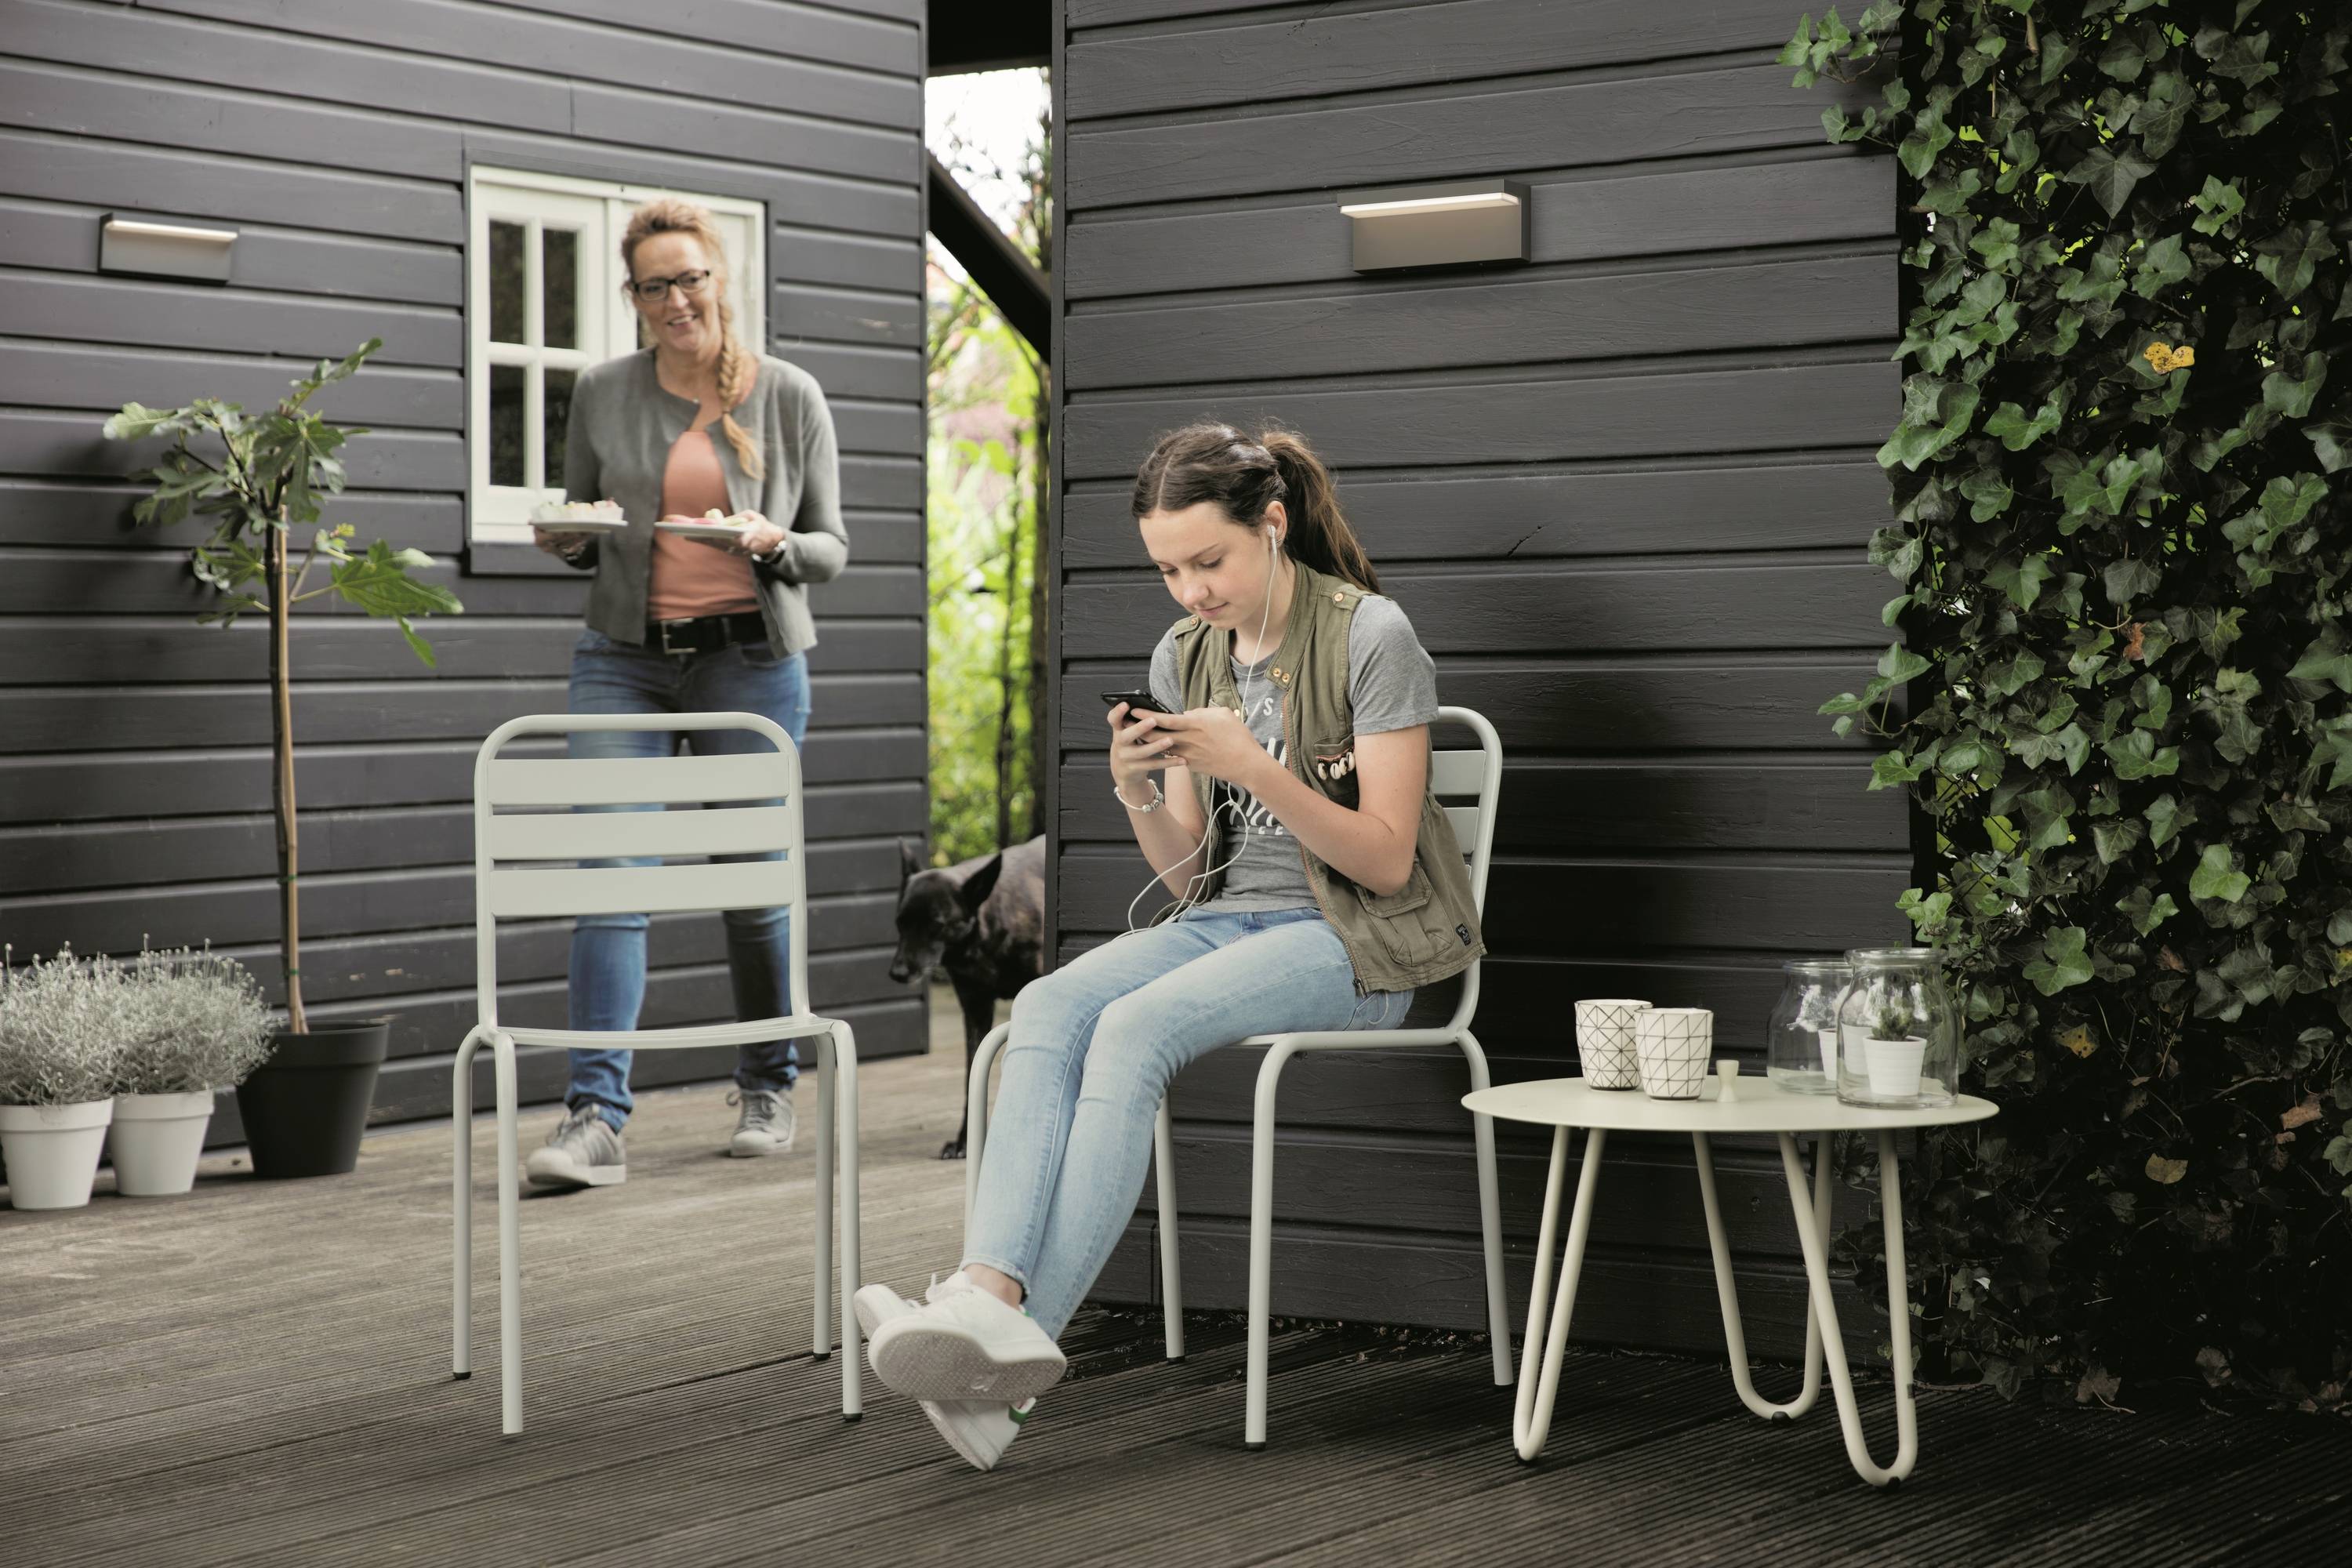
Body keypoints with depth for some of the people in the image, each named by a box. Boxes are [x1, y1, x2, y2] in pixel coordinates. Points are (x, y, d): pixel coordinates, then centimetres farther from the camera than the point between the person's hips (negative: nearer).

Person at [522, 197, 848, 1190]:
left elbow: (832, 548, 6)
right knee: (611, 875, -11)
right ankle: (595, 1117, -14)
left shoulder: (790, 398, 2)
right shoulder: (602, 396, 6)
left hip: (751, 661, -1)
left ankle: (767, 1089, 26)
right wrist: (566, 539, -7)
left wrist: (773, 545, -15)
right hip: (624, 659, 1)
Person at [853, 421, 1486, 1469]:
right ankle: (990, 1295, -44)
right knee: (1048, 1009, -25)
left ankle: (1023, 1343, -39)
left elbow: (1385, 861, -11)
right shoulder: (1184, 658, 11)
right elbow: (1186, 876, 11)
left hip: (1353, 944, -6)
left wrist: (1257, 769, -24)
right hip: (1227, 922, 6)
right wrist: (1138, 797, -10)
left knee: (1135, 1027, -32)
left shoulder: (1370, 638, -8)